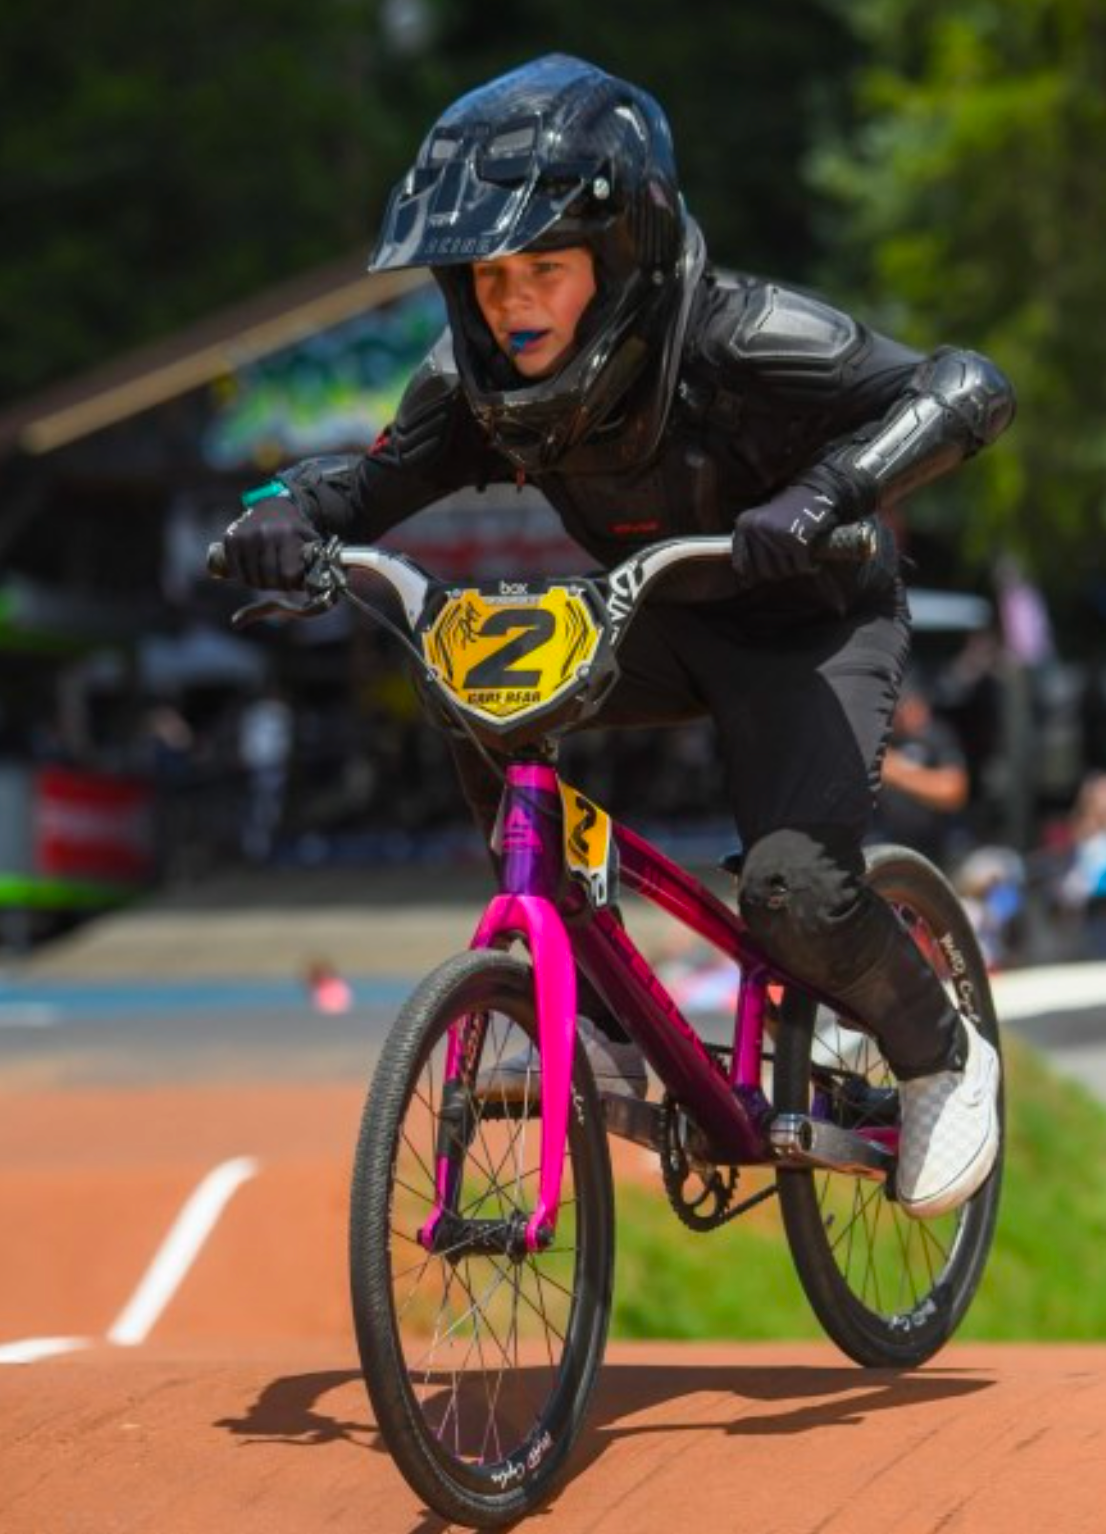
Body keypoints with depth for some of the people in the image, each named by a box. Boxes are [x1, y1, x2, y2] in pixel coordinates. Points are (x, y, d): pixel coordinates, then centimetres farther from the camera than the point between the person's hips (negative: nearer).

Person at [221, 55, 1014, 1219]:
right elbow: (380, 478, -4)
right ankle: (598, 1011, -8)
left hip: (809, 622, -6)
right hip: (660, 622, 6)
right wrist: (288, 512, -28)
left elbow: (966, 390, -39)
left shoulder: (736, 342, -32)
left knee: (795, 892, -26)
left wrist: (823, 494, -56)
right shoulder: (480, 380, -16)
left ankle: (945, 1061, 7)